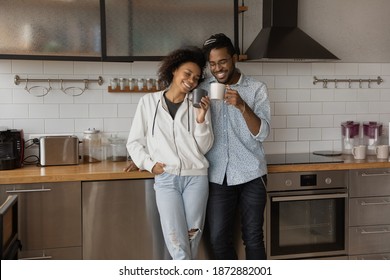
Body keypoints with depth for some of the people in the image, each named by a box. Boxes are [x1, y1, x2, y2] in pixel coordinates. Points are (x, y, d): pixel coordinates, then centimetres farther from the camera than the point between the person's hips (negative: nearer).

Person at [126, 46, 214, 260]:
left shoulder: (198, 105, 6)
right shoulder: (149, 101, 5)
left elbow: (204, 147, 3)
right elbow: (134, 142, 8)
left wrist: (201, 119, -11)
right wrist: (149, 164, -6)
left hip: (196, 177, 1)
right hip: (166, 179, -1)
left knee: (192, 238, 5)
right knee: (177, 242, -7)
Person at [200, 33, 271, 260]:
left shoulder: (256, 89, -1)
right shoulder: (202, 89, 5)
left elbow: (262, 133, -8)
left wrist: (242, 106, -24)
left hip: (251, 175, -2)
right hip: (218, 177, 2)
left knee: (253, 238, 6)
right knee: (219, 240, 4)